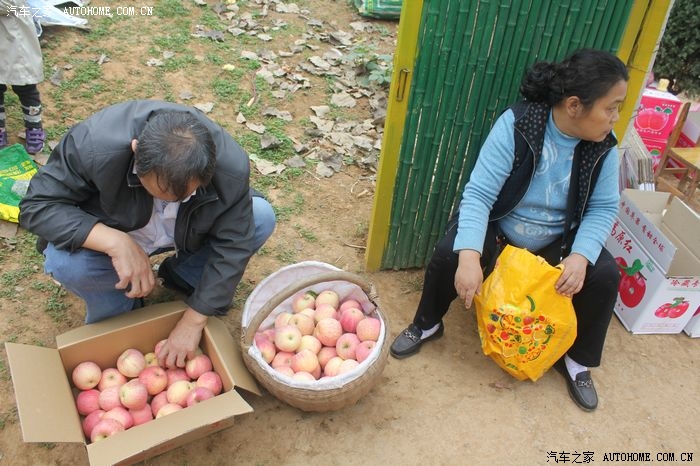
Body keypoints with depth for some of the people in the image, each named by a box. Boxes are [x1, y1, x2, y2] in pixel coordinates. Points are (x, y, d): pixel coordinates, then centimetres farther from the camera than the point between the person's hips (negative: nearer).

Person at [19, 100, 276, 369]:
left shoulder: (232, 166, -32)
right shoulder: (94, 144, -36)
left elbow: (232, 245, -22)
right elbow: (37, 206, -26)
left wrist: (192, 322, -21)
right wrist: (116, 242, -42)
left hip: (189, 234, 2)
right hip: (112, 238, -1)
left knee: (261, 218, -20)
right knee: (63, 262, -32)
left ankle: (182, 278, 4)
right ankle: (115, 312, 3)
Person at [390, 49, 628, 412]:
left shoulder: (603, 144, -11)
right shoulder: (516, 125, -25)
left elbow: (603, 207, -7)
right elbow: (478, 194, -29)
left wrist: (581, 256, -27)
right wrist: (469, 257, -41)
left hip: (557, 242, 4)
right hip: (496, 227, -3)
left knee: (605, 275, -17)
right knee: (449, 253, -29)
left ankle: (576, 360, 9)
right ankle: (426, 325, 3)